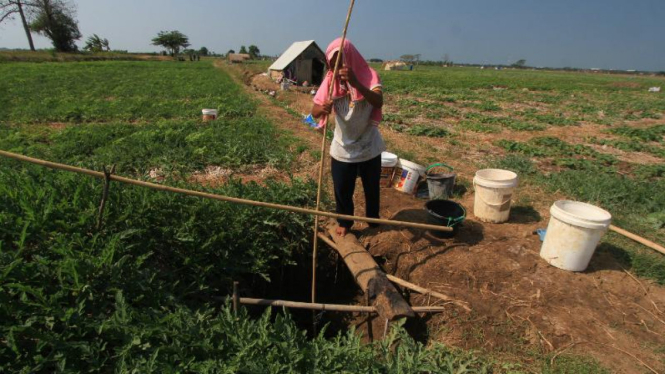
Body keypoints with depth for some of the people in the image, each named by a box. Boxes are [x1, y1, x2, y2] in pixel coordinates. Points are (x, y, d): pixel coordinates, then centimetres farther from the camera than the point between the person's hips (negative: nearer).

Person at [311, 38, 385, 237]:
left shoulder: (369, 75, -14)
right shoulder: (331, 80, -6)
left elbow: (378, 102, -34)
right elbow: (314, 110, -14)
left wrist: (355, 82, -49)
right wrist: (322, 109, -38)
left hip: (369, 147, -1)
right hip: (342, 149, 2)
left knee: (372, 188, 16)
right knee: (342, 190, 10)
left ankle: (373, 221, 42)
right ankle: (344, 222, 36)